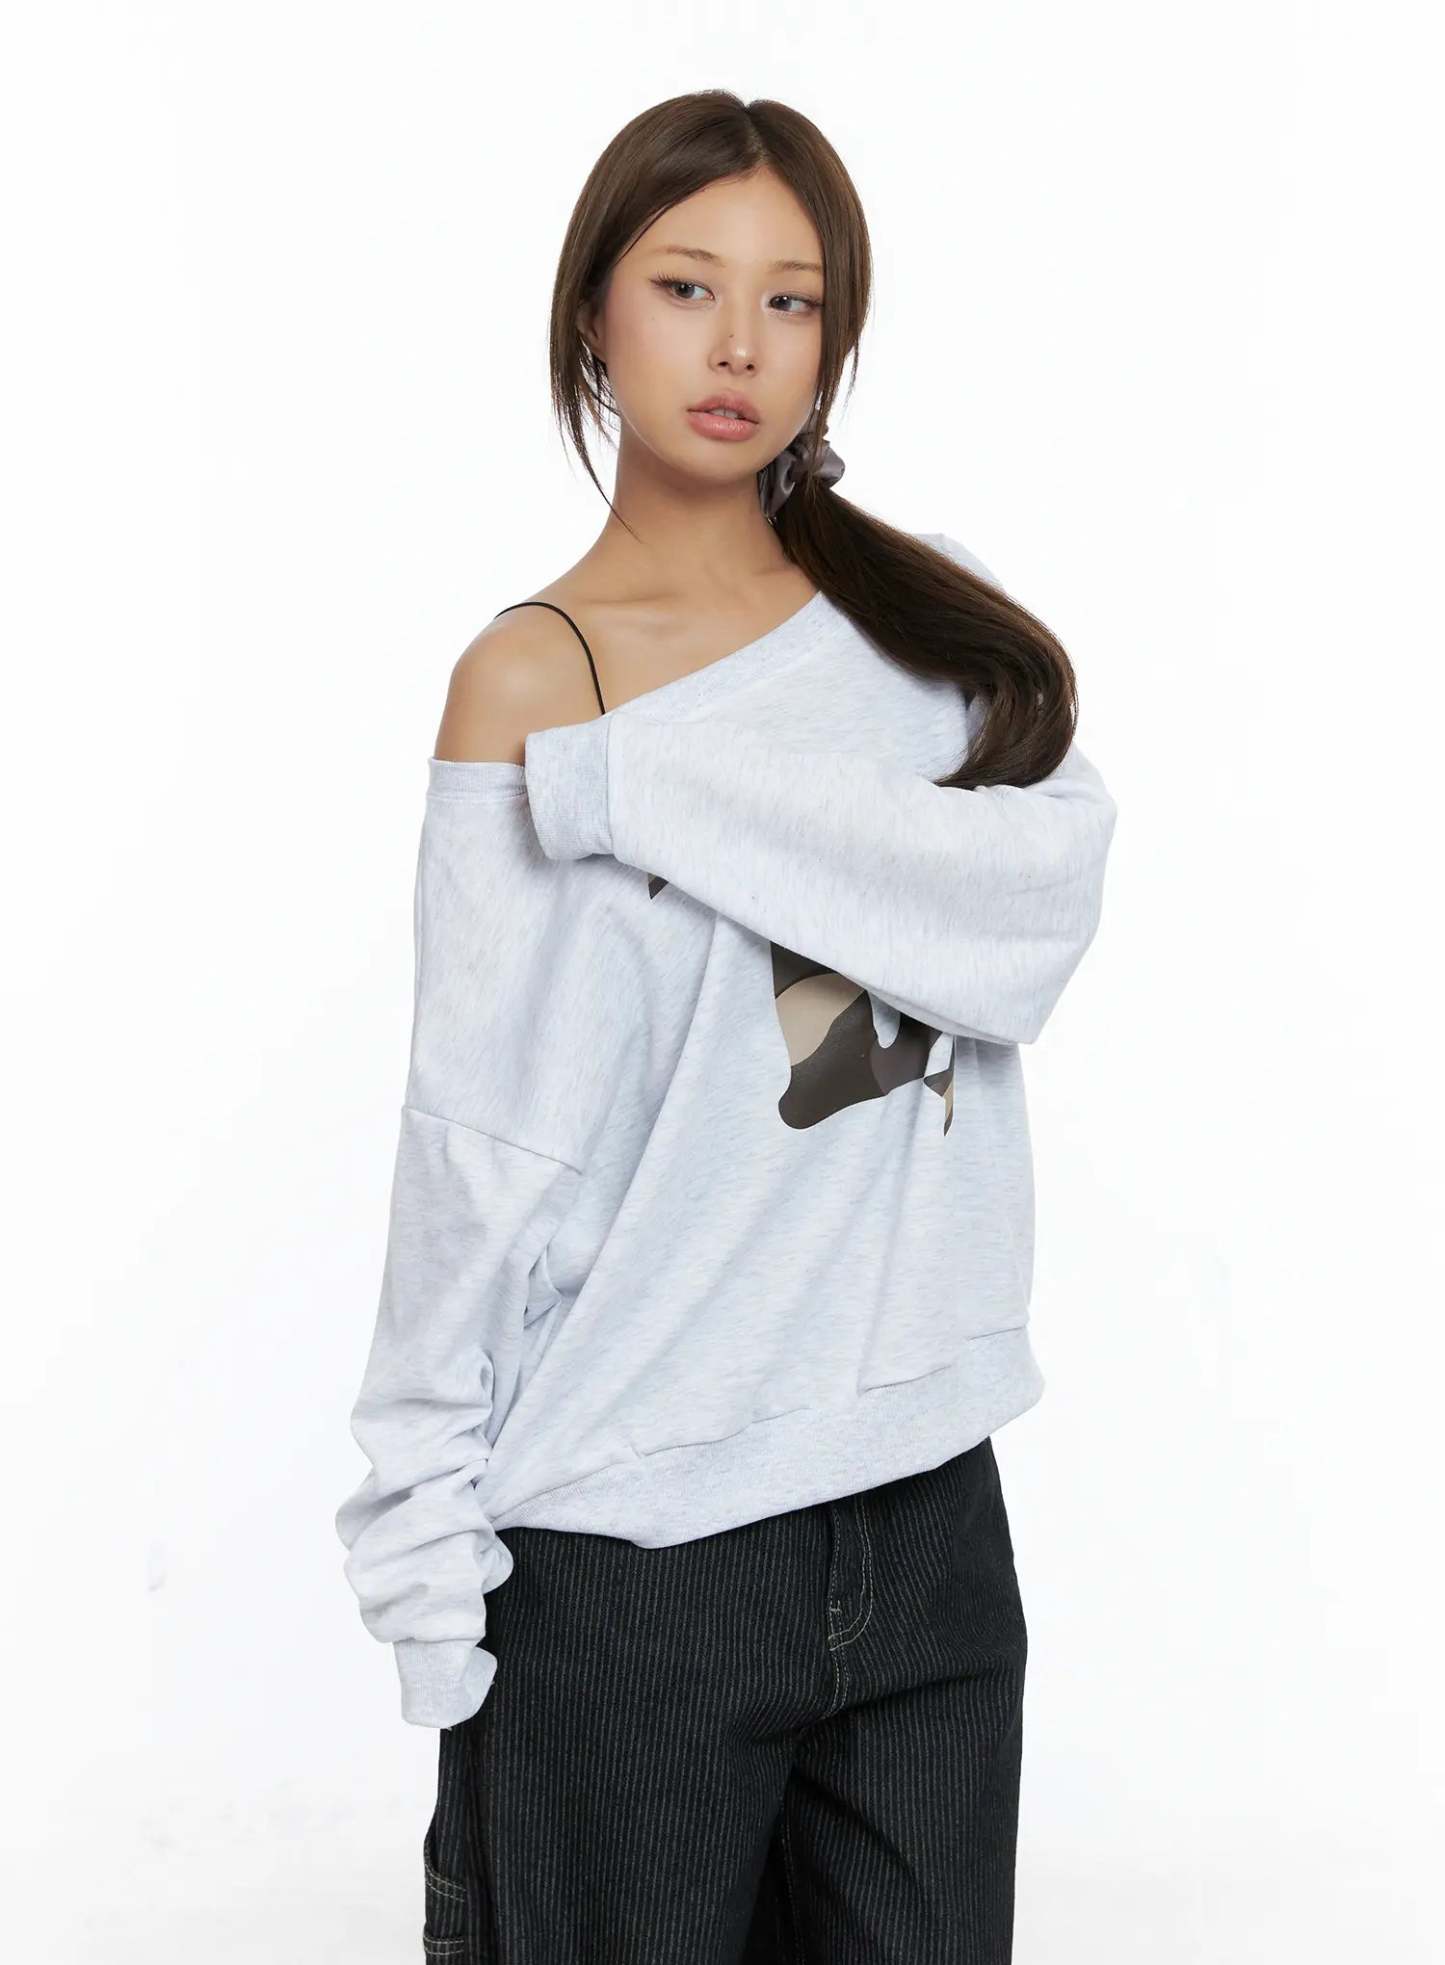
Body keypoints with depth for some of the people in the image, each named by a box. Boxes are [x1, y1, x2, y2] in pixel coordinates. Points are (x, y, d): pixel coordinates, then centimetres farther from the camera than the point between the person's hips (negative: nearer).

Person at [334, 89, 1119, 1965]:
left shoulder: (925, 624, 7)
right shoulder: (535, 673, -4)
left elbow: (1044, 894, -14)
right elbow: (483, 1160, -7)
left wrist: (646, 782, -18)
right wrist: (427, 1576, -9)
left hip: (924, 1501, 4)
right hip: (627, 1541, -4)